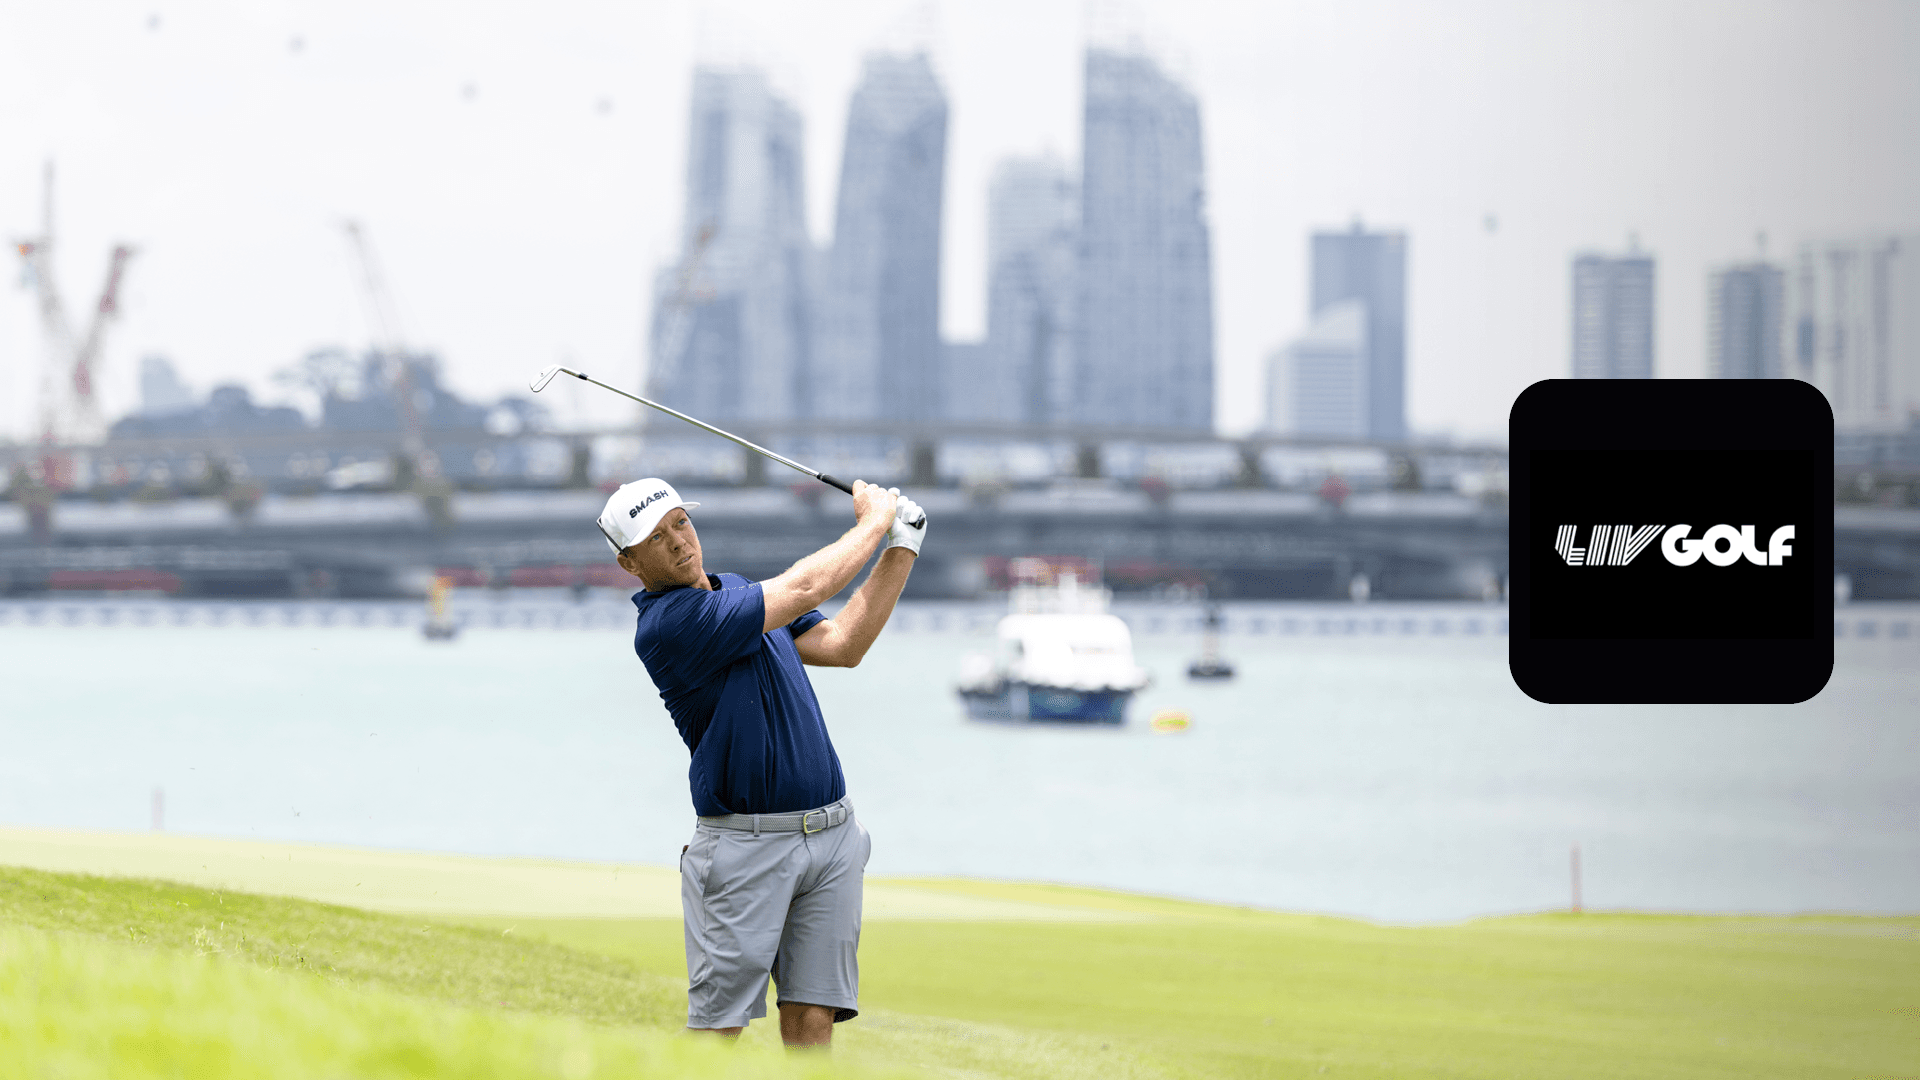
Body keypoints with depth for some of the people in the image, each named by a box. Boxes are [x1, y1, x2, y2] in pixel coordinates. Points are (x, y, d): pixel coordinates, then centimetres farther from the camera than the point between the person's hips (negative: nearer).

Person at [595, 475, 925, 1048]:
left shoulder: (738, 591, 14)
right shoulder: (665, 625, -16)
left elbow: (842, 645, 11)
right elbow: (806, 588, -16)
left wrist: (901, 549, 4)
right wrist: (874, 522, -1)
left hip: (831, 835, 7)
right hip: (745, 848, -7)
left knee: (812, 1020, 0)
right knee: (718, 1025, -6)